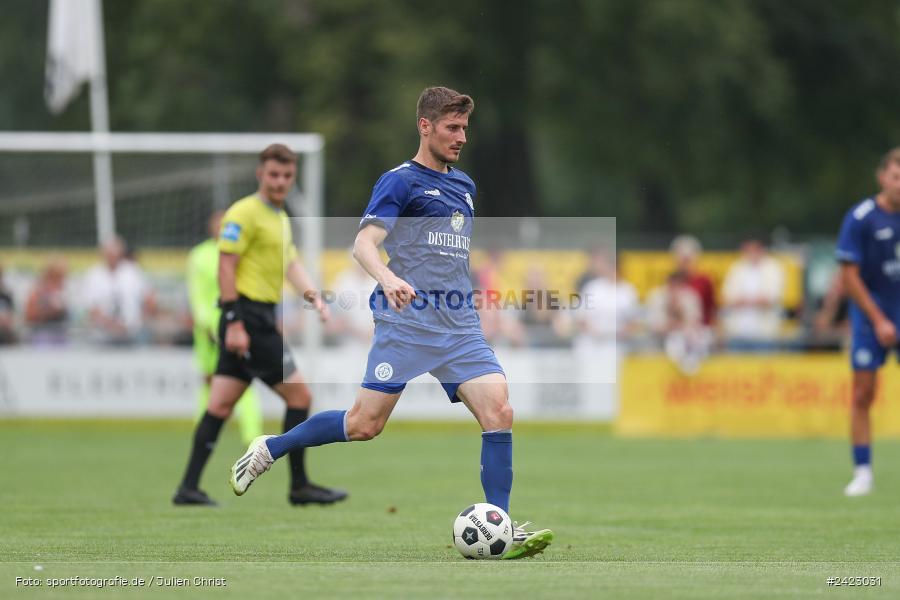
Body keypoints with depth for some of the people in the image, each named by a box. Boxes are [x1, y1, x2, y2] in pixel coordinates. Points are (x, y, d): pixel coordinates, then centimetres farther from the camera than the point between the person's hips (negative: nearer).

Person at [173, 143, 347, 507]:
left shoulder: (281, 217, 20)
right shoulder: (245, 213, -10)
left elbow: (290, 263, 22)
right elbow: (225, 265, -15)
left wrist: (312, 295, 2)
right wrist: (234, 322, -20)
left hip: (260, 319, 9)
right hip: (248, 317, -9)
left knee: (221, 405, 6)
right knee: (299, 395, -5)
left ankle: (189, 487, 6)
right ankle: (300, 487, 1)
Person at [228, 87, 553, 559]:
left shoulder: (463, 186, 20)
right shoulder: (400, 181, -3)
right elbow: (363, 244, -15)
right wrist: (388, 278, -34)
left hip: (459, 323, 6)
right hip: (406, 319, -6)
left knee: (498, 412, -11)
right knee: (365, 424, -7)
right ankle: (269, 449, 15)